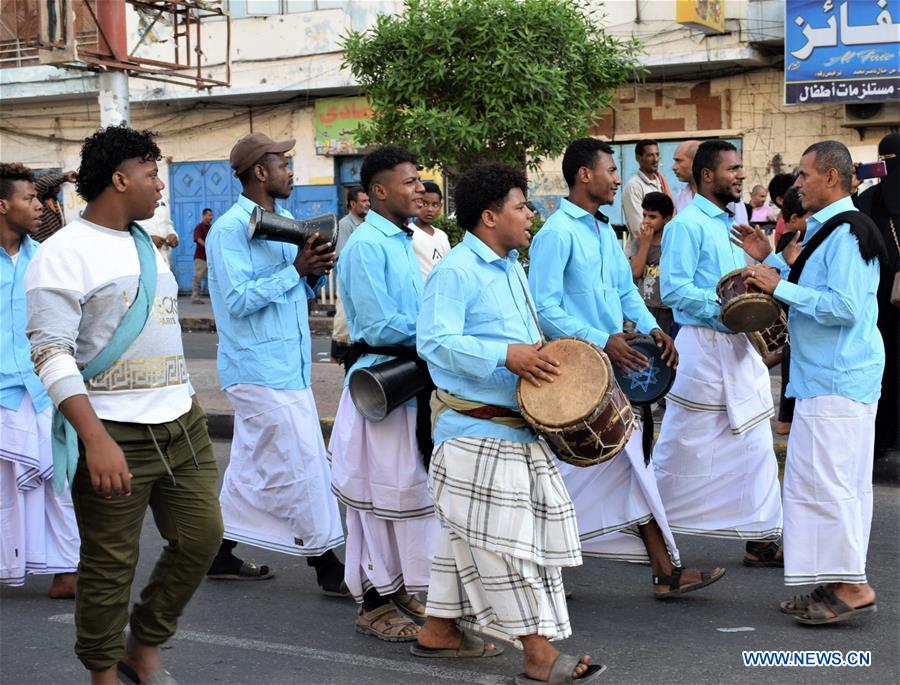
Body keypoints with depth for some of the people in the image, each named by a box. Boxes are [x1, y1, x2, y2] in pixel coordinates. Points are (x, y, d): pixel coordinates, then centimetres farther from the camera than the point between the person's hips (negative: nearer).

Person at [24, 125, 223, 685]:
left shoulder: (146, 244, 14)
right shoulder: (64, 254, -11)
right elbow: (51, 354, -18)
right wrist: (96, 439, -26)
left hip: (183, 424, 8)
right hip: (115, 435, -8)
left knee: (201, 537, 8)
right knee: (111, 565, 1)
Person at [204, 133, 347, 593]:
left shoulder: (286, 222, 14)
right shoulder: (231, 229, -14)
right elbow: (238, 299, -20)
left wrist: (315, 273, -2)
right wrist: (296, 269, -22)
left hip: (286, 365, 9)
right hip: (261, 369, -9)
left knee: (252, 465, 14)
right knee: (303, 465, -6)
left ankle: (222, 555, 24)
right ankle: (327, 566, 2)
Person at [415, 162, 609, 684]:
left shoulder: (512, 269, 16)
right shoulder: (456, 271, -14)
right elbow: (436, 341, -24)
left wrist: (542, 358, 10)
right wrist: (506, 355, -29)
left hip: (517, 429, 10)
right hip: (478, 433, -10)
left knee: (467, 537, 17)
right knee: (505, 541, -6)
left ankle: (440, 630, 29)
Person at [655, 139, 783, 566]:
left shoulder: (733, 224, 17)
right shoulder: (687, 224, -11)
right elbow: (673, 288, -20)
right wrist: (723, 306, -24)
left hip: (739, 346, 8)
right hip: (703, 344, -8)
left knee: (755, 444, 7)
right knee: (683, 446, 0)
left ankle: (761, 538, 12)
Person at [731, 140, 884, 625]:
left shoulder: (845, 231, -16)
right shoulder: (829, 228, 17)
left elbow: (844, 306, -24)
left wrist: (780, 287, -18)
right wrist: (771, 262, 17)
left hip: (836, 380, -11)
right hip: (837, 374, 11)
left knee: (822, 479, -8)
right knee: (844, 482, 13)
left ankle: (851, 587, -4)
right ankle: (841, 583, 20)